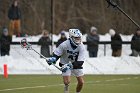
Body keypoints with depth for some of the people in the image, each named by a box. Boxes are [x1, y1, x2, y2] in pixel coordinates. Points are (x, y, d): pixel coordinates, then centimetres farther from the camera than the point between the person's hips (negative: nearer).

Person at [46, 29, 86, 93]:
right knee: (67, 82, -18)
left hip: (76, 65, 2)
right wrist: (52, 59, -33)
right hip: (65, 64, -2)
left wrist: (71, 65, -38)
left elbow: (80, 62, -25)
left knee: (81, 82, -2)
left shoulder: (81, 47, -20)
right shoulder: (64, 45, -23)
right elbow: (56, 54, -11)